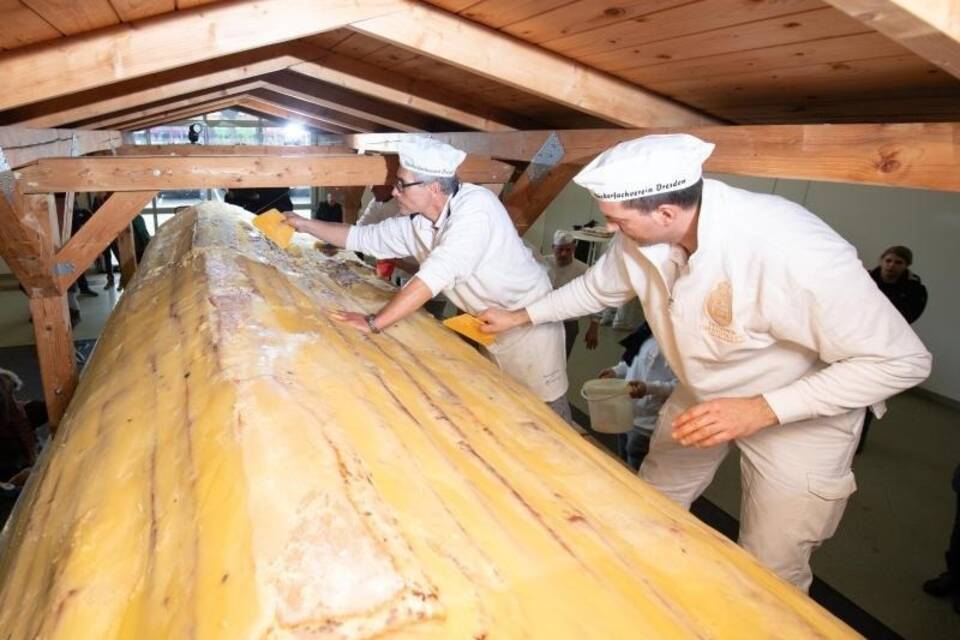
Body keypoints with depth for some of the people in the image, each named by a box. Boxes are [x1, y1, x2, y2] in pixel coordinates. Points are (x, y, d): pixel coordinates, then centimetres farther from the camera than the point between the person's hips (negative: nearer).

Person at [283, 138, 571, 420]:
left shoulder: (475, 205, -29)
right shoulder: (413, 223, -7)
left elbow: (436, 275, -37)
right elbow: (362, 237, 11)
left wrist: (374, 323, -35)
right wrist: (304, 224, 11)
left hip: (528, 320, -6)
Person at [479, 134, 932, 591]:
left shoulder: (791, 249, -38)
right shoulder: (640, 232, -18)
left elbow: (901, 360, -30)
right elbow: (597, 287, 4)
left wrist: (761, 409, -35)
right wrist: (520, 317, 8)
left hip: (801, 412, -6)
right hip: (702, 395, 6)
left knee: (770, 574, 3)